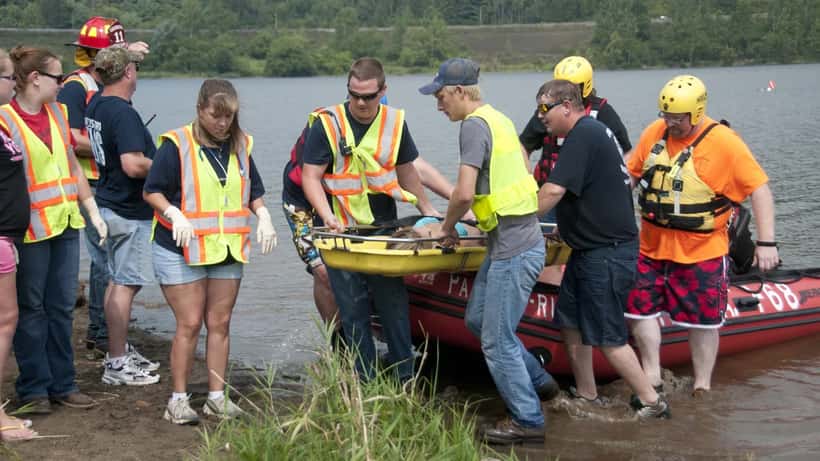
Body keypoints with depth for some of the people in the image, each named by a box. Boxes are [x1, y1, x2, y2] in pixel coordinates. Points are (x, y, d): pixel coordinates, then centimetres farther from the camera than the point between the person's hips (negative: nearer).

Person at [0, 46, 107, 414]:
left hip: (66, 222, 6)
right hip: (31, 227, -6)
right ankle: (34, 387, 16)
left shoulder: (58, 113, 9)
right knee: (31, 309, 5)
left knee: (62, 307, 11)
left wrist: (93, 211, 13)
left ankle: (62, 383, 21)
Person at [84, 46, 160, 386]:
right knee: (126, 284, -3)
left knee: (118, 280, 18)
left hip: (109, 203, 10)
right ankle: (117, 364, 4)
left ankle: (120, 350, 28)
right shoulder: (124, 113, -21)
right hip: (130, 209, -10)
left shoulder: (95, 105, 7)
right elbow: (133, 165, -29)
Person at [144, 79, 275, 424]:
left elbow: (254, 190, 19)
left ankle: (217, 396, 14)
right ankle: (178, 400, 5)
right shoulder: (176, 145, -8)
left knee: (220, 323, 7)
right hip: (182, 250, -5)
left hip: (228, 250, 5)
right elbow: (152, 191, -7)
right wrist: (174, 214, -24)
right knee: (189, 324, -5)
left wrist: (263, 216, 0)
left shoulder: (240, 146, 9)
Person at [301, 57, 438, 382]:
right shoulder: (327, 123, -7)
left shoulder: (395, 123, 4)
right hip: (343, 232, -2)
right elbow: (310, 176, -8)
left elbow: (406, 170, 18)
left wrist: (427, 209, 23)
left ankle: (406, 379, 12)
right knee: (353, 312, 2)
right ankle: (366, 382, 11)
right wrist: (328, 217, -21)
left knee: (394, 304, 3)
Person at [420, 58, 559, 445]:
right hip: (516, 239, 10)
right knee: (477, 318, 20)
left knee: (496, 340, -1)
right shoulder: (499, 119, 14)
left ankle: (528, 421, 10)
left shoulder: (474, 125, -16)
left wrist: (448, 227, -7)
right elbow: (524, 170, 25)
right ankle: (538, 382, 29)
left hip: (513, 248, -10)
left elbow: (464, 193, -25)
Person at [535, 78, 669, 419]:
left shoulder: (584, 135, -17)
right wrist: (565, 230, 21)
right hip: (592, 250, 11)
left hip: (607, 254, -11)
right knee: (570, 323, 14)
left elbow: (554, 190, -25)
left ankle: (653, 404, 6)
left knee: (608, 338, -5)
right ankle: (587, 399, 22)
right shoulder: (594, 131, 16)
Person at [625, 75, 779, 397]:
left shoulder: (724, 142, -14)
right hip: (652, 247, 5)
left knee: (702, 321, 5)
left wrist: (766, 242, -19)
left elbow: (758, 189, -14)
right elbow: (630, 175, 14)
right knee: (639, 308, 8)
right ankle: (652, 377, 25)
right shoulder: (654, 133, 0)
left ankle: (702, 387, 20)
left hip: (701, 252, -5)